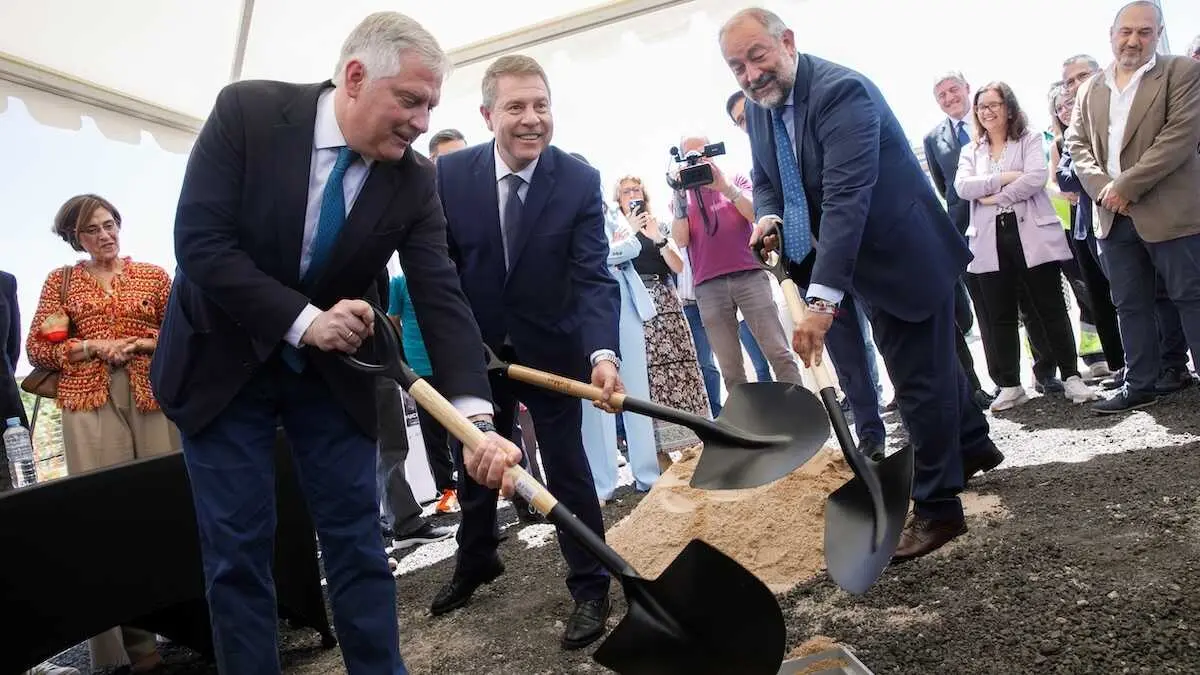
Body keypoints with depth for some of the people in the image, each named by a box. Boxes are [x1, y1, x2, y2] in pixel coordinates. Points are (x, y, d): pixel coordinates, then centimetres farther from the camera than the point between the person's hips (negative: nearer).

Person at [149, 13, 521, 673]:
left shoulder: (415, 181, -11)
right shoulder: (247, 111, -17)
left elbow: (441, 298, -18)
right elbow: (199, 240, -20)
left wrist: (477, 421, -30)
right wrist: (303, 320, -26)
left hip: (331, 371, 2)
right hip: (222, 361, -2)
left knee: (357, 541, 5)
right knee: (237, 549, 4)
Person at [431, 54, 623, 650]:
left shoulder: (580, 180, -16)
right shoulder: (449, 173, -12)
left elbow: (593, 276, -22)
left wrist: (603, 353, -38)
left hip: (551, 348, -2)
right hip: (476, 349, 3)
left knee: (567, 465, 2)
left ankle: (590, 589, 18)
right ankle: (475, 564, 42)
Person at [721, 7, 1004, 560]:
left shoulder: (841, 92, -27)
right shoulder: (758, 105, -1)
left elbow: (846, 198, -36)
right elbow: (765, 180, 12)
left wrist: (822, 299, -42)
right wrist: (768, 217, -13)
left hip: (907, 254, -9)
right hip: (867, 260, 9)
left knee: (919, 377, -4)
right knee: (929, 360, 25)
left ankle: (937, 508, 11)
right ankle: (973, 446, 47)